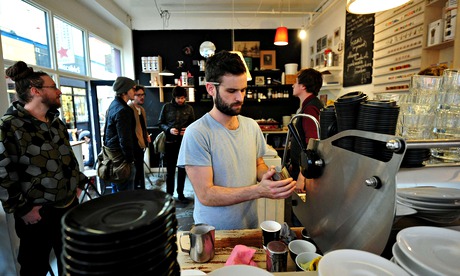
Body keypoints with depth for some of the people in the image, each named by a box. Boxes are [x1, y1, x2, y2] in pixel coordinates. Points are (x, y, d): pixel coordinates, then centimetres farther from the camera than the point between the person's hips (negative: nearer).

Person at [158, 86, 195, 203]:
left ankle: (180, 194, 23)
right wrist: (169, 129, -15)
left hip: (184, 142, 1)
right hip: (170, 142, -1)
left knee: (182, 169, 9)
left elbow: (193, 124, 9)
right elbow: (160, 123, 3)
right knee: (170, 170, 8)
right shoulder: (167, 107, 1)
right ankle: (169, 194, 22)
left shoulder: (189, 108, 3)